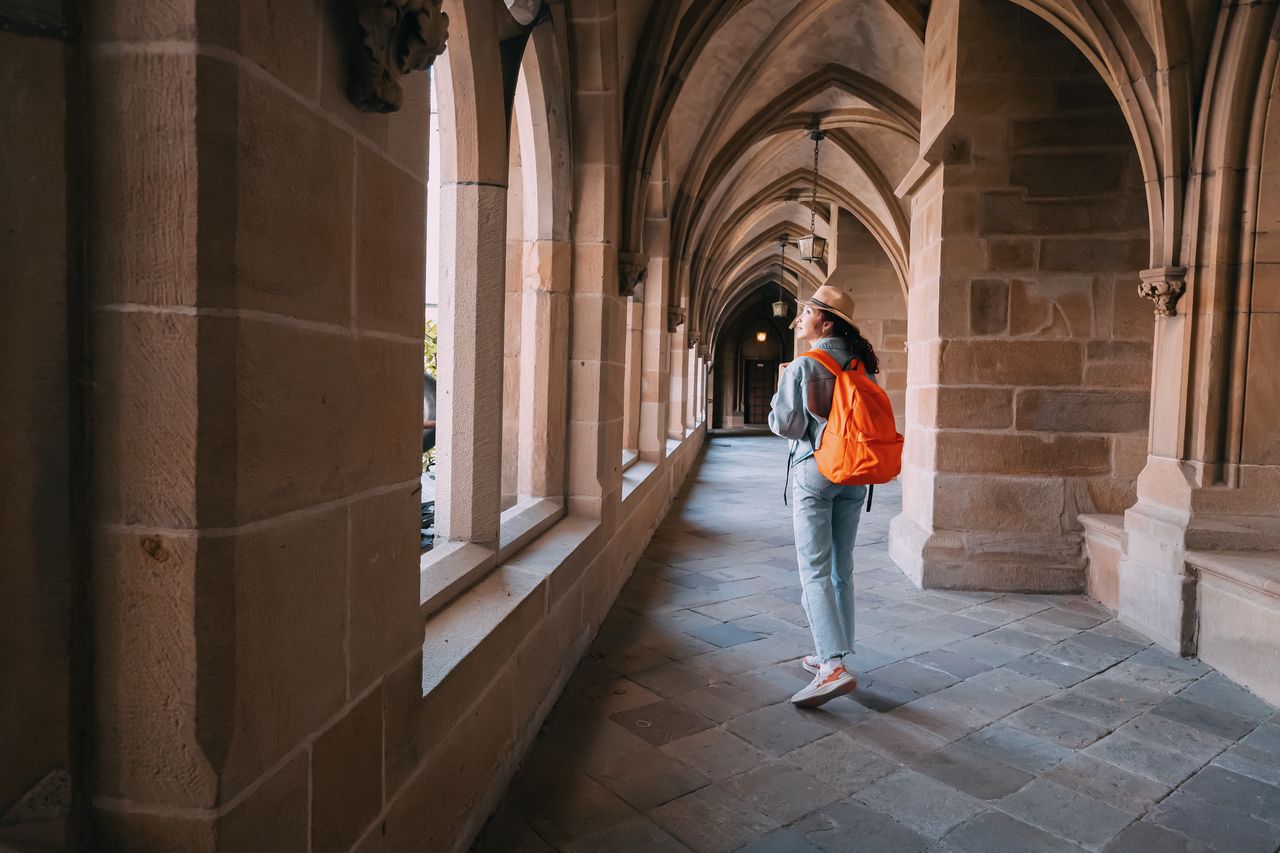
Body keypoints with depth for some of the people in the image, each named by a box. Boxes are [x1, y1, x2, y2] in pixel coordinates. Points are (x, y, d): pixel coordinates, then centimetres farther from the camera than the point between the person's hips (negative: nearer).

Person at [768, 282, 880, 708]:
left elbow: (786, 425, -12)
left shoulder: (801, 367, -12)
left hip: (814, 471, -6)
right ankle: (836, 654, 25)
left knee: (815, 572, -5)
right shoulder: (861, 365, 7)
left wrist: (780, 397, 5)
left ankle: (836, 667, -13)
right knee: (842, 570, 15)